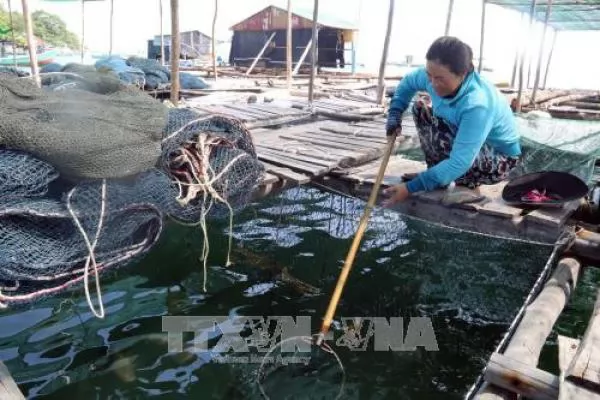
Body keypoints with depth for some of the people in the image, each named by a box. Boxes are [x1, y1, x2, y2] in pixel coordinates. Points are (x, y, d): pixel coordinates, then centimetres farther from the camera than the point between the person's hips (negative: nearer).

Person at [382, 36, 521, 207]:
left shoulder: (477, 105, -39)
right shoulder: (436, 76, -19)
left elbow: (459, 163, -41)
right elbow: (408, 82, 5)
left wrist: (411, 187, -42)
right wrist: (394, 115, -11)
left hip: (500, 158, -7)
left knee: (438, 136, -33)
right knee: (421, 108, -3)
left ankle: (469, 186, -7)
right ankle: (437, 173, 1)